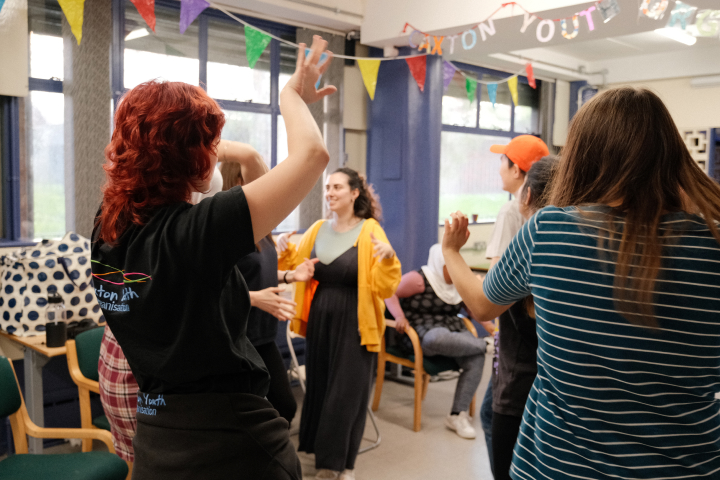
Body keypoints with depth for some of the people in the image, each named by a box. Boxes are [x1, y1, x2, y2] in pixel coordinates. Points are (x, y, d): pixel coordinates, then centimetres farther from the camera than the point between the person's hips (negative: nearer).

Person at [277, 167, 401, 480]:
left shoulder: (370, 231, -8)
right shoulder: (317, 230, 6)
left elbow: (384, 287, -13)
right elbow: (295, 265, 17)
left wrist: (388, 259, -30)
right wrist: (284, 252, -2)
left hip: (354, 325, -5)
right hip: (319, 321, 5)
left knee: (347, 392, 5)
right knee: (318, 387, 13)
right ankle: (323, 454, 33)